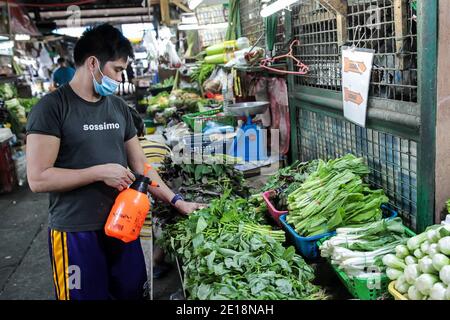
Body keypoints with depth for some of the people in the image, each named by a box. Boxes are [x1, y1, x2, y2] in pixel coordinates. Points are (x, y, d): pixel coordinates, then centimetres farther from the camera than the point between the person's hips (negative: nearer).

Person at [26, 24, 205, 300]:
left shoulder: (119, 107, 8)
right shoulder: (52, 108, -11)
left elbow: (140, 164, 11)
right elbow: (38, 179, -16)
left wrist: (176, 201, 5)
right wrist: (100, 172, -18)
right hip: (76, 233, -5)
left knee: (134, 292, 16)